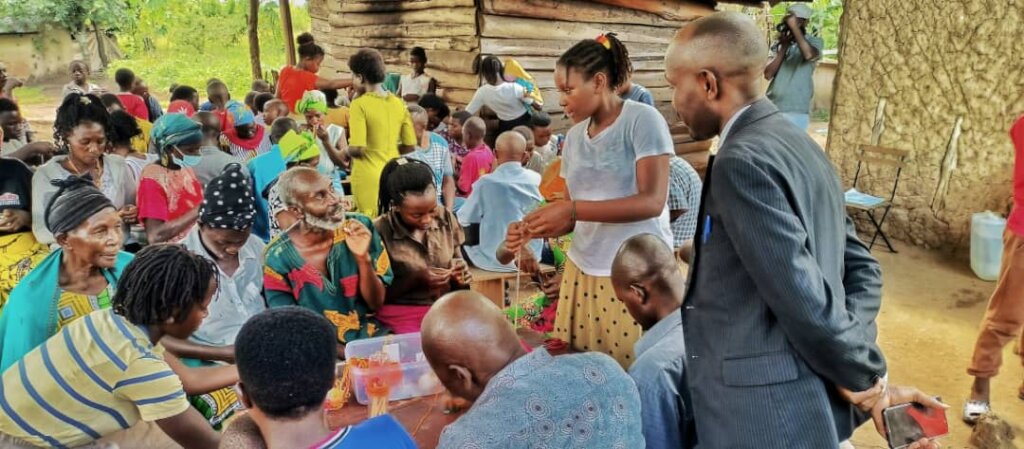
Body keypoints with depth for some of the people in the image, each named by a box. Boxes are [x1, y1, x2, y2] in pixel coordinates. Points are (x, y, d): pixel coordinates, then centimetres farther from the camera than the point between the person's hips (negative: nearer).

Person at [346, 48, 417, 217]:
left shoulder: (360, 105, -13)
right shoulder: (399, 103, 3)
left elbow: (356, 149, -18)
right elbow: (410, 146, 6)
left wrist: (346, 150, 3)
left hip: (368, 177, -5)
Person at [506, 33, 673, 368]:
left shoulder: (642, 120, -8)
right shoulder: (574, 137, 10)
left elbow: (652, 201, -17)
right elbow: (575, 214, 12)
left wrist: (572, 209, -22)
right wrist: (533, 229, -7)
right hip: (583, 271, 6)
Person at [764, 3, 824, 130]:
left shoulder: (814, 41, 2)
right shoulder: (779, 43, 11)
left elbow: (809, 55, -23)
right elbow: (768, 74, 0)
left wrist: (794, 27, -19)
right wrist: (784, 47, -5)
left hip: (796, 112, -4)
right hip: (771, 109, 4)